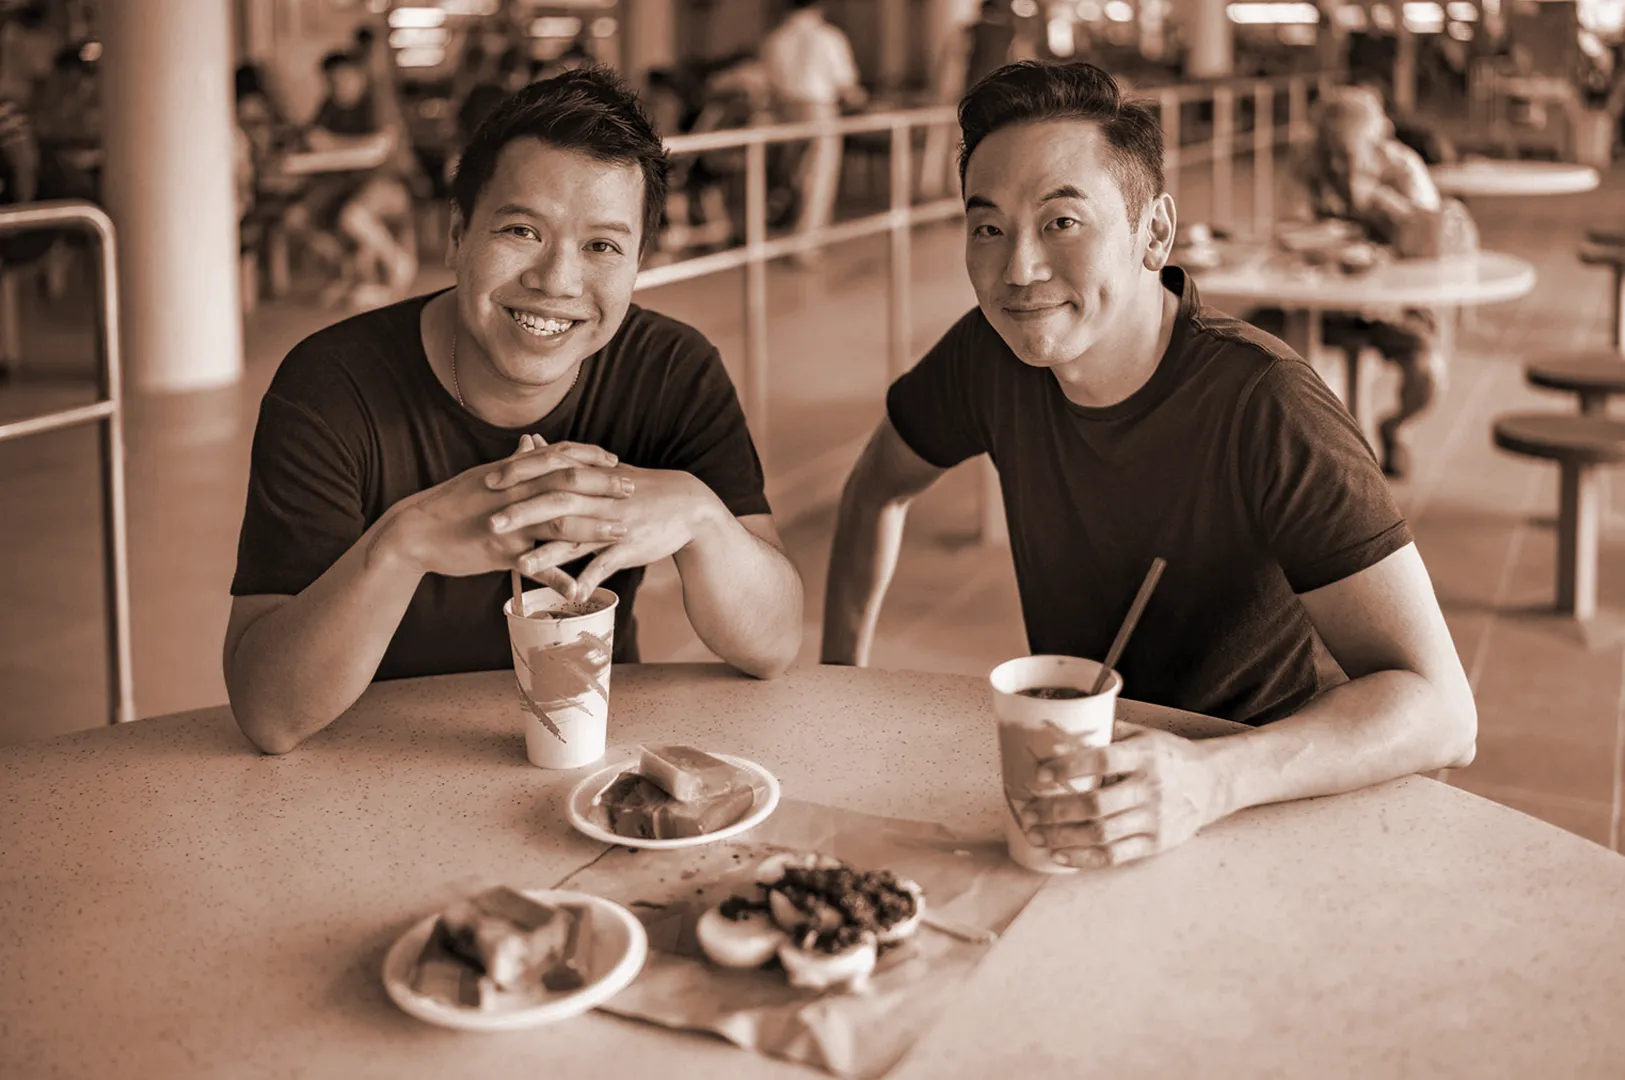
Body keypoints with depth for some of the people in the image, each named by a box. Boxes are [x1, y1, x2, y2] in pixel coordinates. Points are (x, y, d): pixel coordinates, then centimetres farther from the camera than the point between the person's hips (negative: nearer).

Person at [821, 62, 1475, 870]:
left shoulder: (1266, 409, -24)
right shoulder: (992, 357, -8)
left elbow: (1440, 711, -31)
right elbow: (878, 487, 15)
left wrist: (1209, 779, -46)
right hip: (1070, 764, 4)